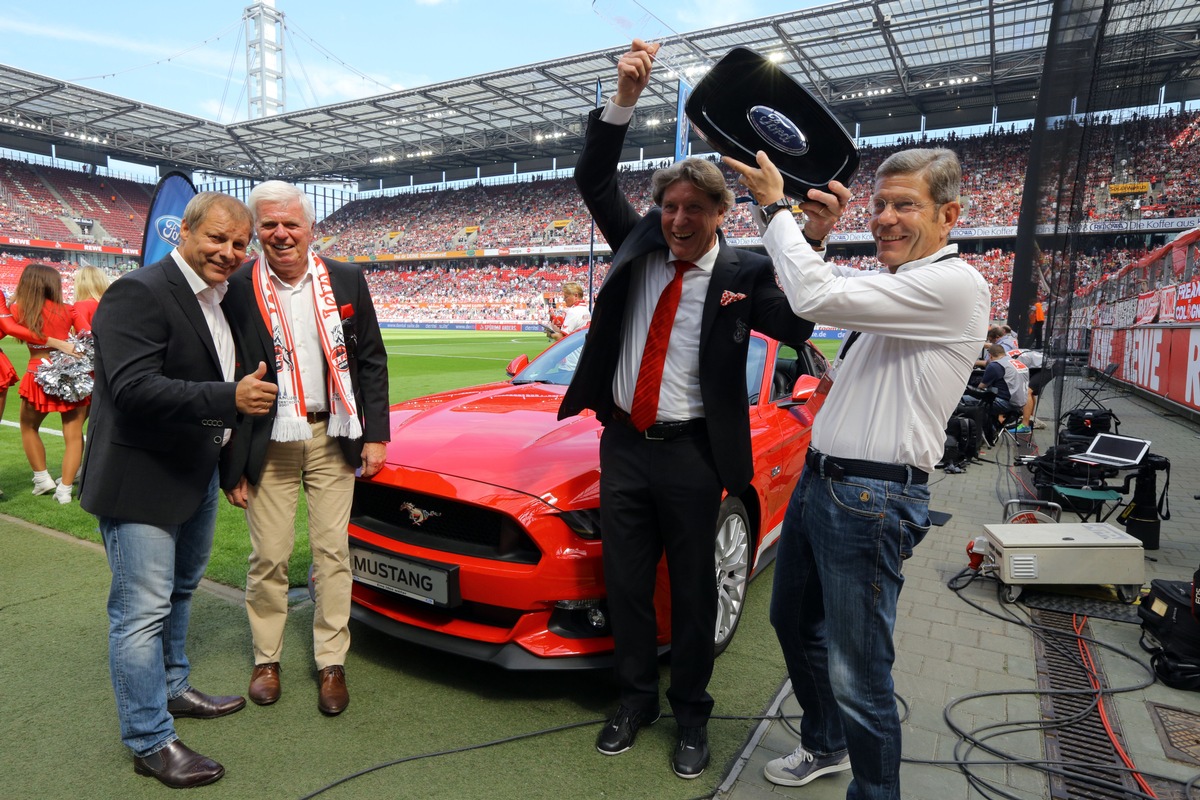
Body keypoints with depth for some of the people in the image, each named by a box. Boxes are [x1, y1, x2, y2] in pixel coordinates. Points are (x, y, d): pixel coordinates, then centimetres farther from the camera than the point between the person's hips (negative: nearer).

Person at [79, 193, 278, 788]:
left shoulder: (220, 301, 9)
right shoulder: (138, 294, -19)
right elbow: (134, 388, -29)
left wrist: (230, 464, 15)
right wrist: (230, 399, -35)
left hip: (196, 477, 9)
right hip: (142, 483, -9)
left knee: (178, 594, 23)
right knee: (143, 613, 1)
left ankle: (172, 688, 43)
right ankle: (151, 743, 16)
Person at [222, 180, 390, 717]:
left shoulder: (347, 281, 2)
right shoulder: (237, 288, -4)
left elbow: (372, 361, 5)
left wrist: (375, 435, 0)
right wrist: (230, 461, -4)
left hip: (333, 438, 1)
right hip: (268, 444, -1)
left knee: (332, 552, 7)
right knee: (269, 557, 7)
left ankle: (331, 663, 21)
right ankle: (266, 658, 29)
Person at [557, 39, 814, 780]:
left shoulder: (744, 271, -7)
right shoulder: (638, 244, 3)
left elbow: (801, 325, -19)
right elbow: (594, 180, -2)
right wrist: (625, 98, -13)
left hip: (691, 454, -3)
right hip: (623, 444, 4)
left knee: (693, 590, 11)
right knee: (626, 583, 15)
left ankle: (692, 712, 33)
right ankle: (635, 698, 36)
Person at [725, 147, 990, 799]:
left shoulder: (954, 284, -16)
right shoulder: (895, 285, 15)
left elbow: (817, 298, -26)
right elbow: (816, 292, 22)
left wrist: (774, 206, -13)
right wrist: (815, 236, 2)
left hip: (871, 499, -10)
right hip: (818, 479, 10)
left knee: (857, 675, -1)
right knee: (794, 624, 24)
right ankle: (825, 747, 47)